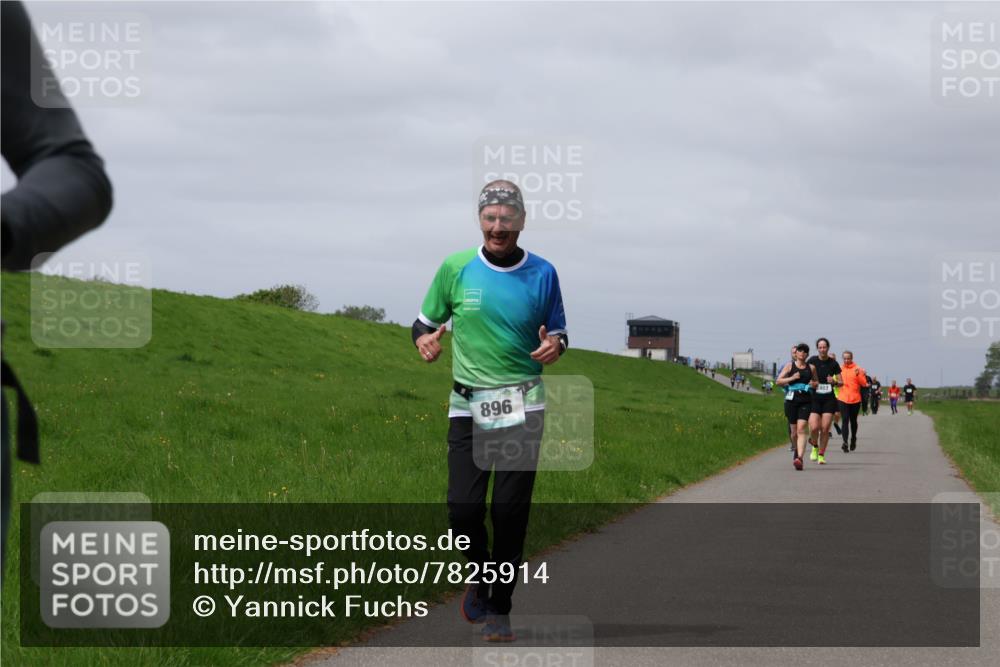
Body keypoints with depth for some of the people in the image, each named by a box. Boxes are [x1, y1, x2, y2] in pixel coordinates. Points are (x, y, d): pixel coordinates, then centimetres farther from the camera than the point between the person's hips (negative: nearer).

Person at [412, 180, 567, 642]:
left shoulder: (542, 274, 2)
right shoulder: (456, 268, 1)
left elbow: (559, 332, 12)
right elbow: (424, 322, 11)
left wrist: (555, 345, -12)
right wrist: (424, 340, -13)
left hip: (522, 407, 0)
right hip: (468, 406, 0)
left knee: (510, 511, -3)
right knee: (463, 508, -7)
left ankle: (500, 608, 11)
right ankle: (482, 573, 24)